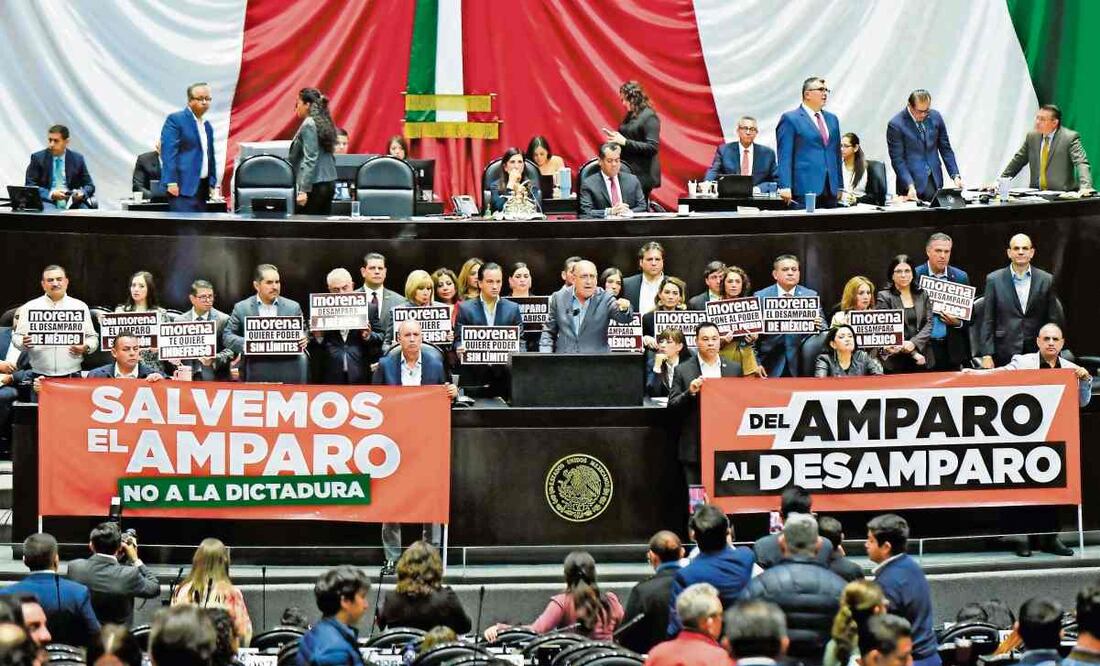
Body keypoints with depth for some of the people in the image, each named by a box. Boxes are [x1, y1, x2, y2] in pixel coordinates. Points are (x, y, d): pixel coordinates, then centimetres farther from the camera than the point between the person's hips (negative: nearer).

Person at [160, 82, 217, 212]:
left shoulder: (207, 126, 19)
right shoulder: (175, 120, -5)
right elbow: (168, 152, -12)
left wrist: (212, 183, 15)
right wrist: (171, 182, -19)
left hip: (201, 187, 8)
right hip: (183, 187, -8)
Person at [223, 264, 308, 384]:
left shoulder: (293, 307, 9)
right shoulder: (241, 308, 6)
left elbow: (303, 332, 17)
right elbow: (227, 336, 6)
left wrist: (304, 339, -8)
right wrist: (245, 344, -14)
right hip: (255, 377, -1)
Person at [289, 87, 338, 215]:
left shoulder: (308, 125, -11)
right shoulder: (324, 124, 14)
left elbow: (310, 159, -18)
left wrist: (303, 190, -19)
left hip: (314, 185, -9)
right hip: (329, 182, 9)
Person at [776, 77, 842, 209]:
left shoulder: (832, 119, 19)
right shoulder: (790, 119, -1)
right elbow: (784, 157, -6)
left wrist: (840, 186, 17)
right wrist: (785, 187, -15)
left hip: (830, 190, 6)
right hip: (805, 189, -6)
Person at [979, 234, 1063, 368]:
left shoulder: (1046, 280, 7)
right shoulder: (994, 280, 4)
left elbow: (1053, 321, 9)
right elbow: (987, 321, 3)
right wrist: (987, 355, -4)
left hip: (1038, 355, 1)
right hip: (1005, 356, -1)